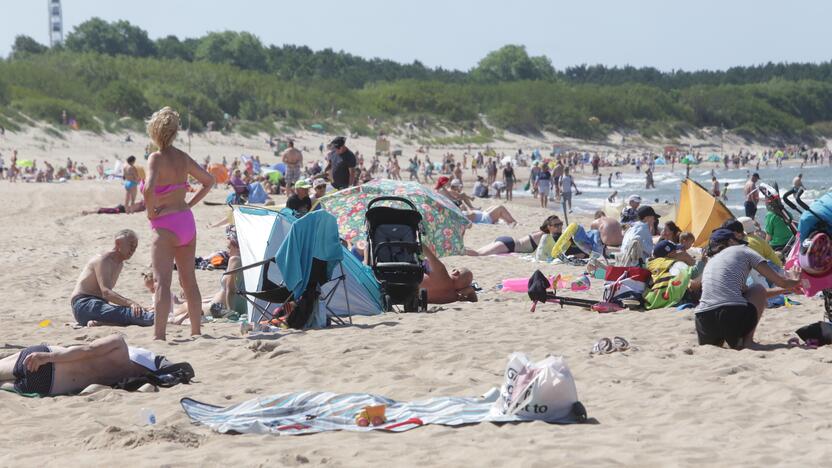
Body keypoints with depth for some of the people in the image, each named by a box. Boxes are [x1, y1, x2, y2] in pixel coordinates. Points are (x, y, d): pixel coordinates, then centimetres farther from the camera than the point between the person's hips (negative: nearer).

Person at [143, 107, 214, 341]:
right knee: (189, 280, 16)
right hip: (187, 221, 7)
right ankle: (196, 331, 22)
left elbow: (149, 188, -29)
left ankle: (159, 334, -17)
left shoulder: (156, 158, -13)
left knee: (162, 282, -11)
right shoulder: (183, 158, 8)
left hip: (166, 226, -7)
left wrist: (151, 212, -13)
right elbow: (209, 181, 16)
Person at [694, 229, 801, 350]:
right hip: (734, 317, -6)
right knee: (759, 290, 26)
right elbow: (780, 282, 13)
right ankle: (747, 341, 14)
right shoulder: (741, 250, 15)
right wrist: (797, 283, 37)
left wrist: (785, 289, 49)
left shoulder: (710, 262, 31)